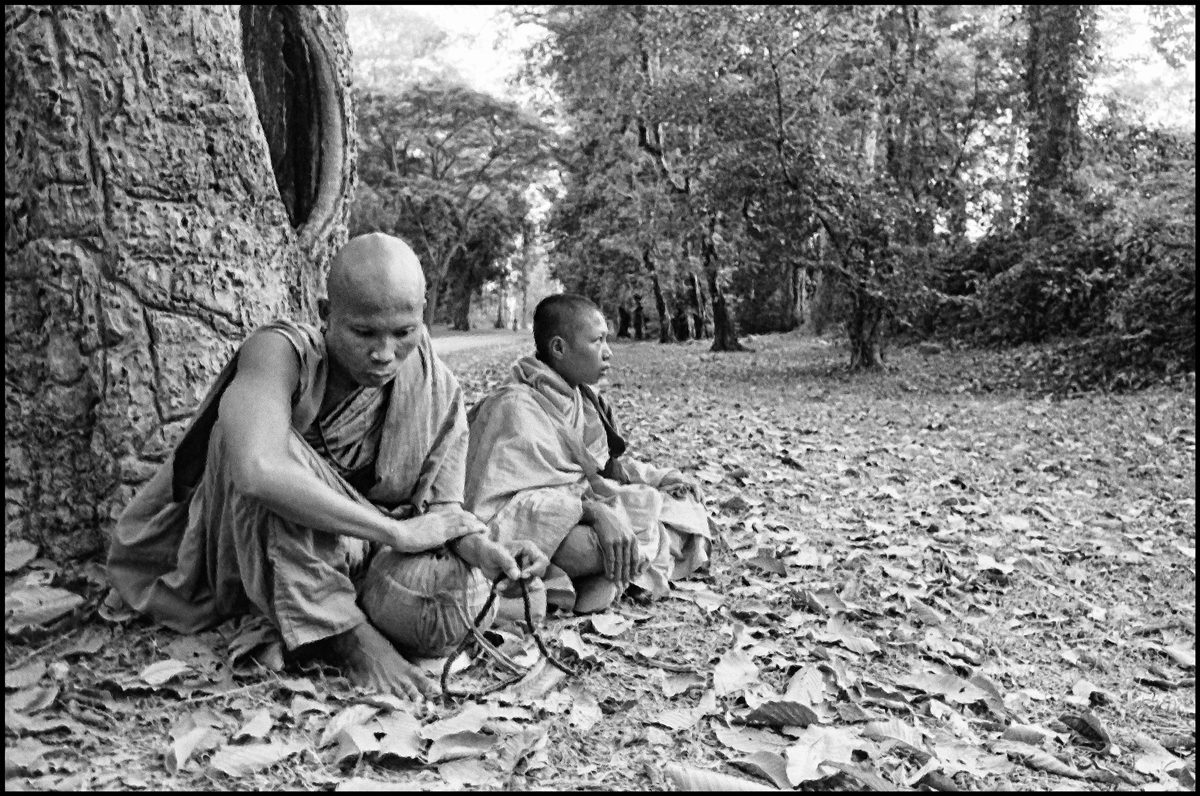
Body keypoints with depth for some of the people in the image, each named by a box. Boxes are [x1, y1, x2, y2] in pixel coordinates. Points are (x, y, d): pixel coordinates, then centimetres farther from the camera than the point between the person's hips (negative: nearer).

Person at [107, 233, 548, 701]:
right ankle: (348, 637, -24)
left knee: (442, 621, -29)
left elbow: (442, 508, -6)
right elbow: (257, 471, -43)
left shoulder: (438, 393, -9)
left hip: (355, 559, 2)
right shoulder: (282, 352, -24)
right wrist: (395, 531, -37)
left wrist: (483, 550, -29)